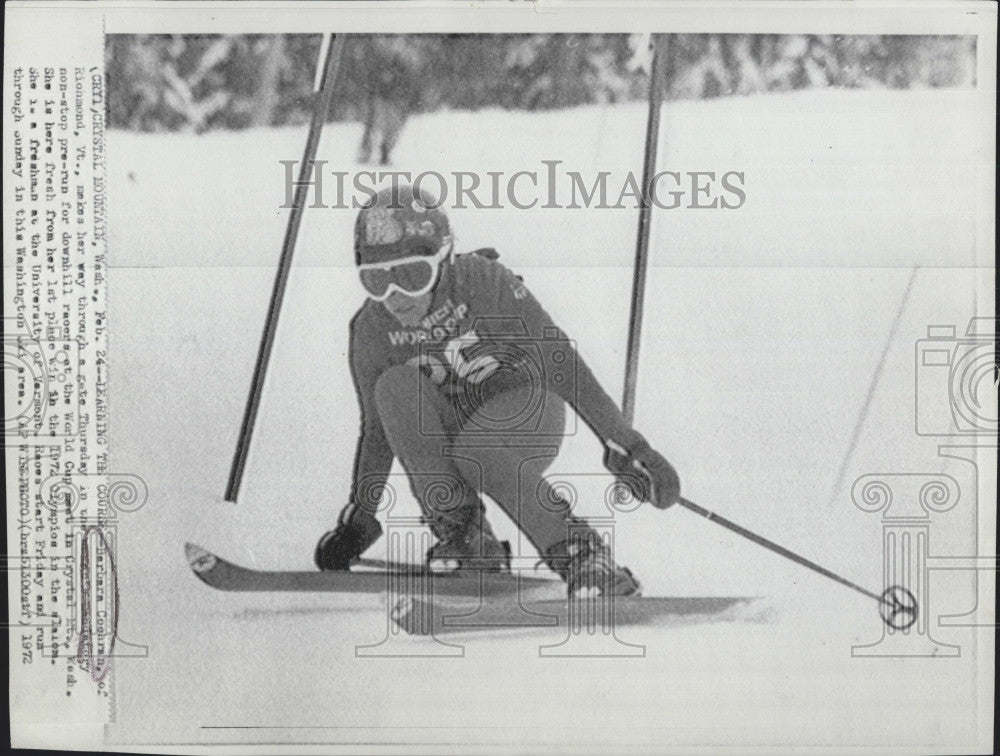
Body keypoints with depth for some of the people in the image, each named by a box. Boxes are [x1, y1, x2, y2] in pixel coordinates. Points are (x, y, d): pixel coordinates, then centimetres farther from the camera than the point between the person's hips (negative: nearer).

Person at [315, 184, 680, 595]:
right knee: (394, 386, -27)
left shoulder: (482, 281, -23)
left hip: (527, 410, -4)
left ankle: (581, 554, -27)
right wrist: (360, 515, 2)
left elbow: (561, 361, -23)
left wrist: (627, 445, -26)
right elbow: (378, 427, 3)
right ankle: (461, 532, -19)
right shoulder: (372, 330, -11)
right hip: (452, 422, 4)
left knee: (474, 451, -37)